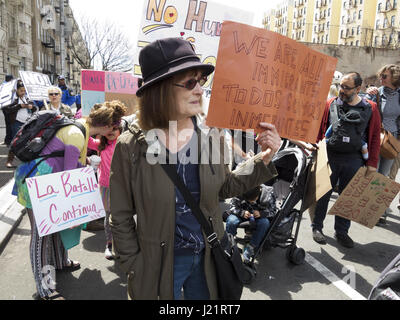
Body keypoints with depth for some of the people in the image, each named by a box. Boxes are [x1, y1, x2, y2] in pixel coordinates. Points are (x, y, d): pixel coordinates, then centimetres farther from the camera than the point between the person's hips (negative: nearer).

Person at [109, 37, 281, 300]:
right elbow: (121, 218, -8)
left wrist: (263, 160, -6)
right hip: (157, 267, -3)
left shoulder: (211, 136, -9)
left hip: (207, 259, 3)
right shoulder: (131, 147, -17)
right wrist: (136, 268, -7)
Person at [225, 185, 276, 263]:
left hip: (259, 215, 0)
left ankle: (249, 249, -21)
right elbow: (233, 206, -14)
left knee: (265, 222, -33)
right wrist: (242, 212, -34)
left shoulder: (268, 193, -23)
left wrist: (261, 213, -33)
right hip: (243, 214, 0)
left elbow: (273, 211, -13)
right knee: (231, 221, -30)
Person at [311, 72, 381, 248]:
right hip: (329, 157, -1)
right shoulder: (330, 104, 1)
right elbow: (319, 129, 4)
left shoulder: (370, 108, 2)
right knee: (323, 193, 7)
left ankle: (341, 231, 25)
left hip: (354, 160, 1)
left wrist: (372, 163, -1)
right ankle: (317, 227, 23)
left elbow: (375, 137, 4)